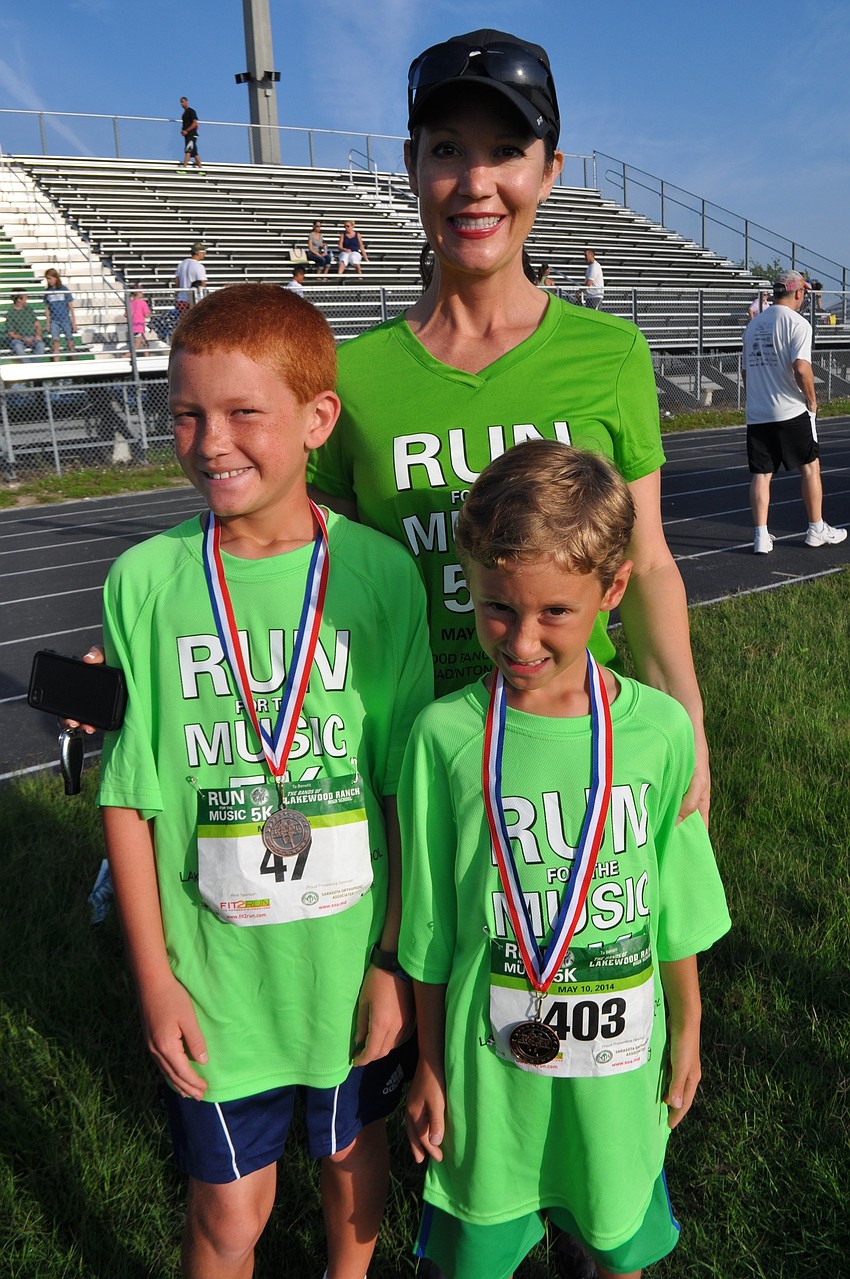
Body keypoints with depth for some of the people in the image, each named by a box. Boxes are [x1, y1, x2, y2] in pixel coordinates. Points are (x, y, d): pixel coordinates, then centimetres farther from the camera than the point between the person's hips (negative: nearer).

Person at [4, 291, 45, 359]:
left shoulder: (29, 308, 9)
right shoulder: (10, 313, -4)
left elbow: (37, 324, 13)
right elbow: (11, 334, -5)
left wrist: (38, 335, -8)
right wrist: (23, 338, -20)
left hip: (32, 338, 3)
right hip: (18, 339, -3)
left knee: (40, 344, -31)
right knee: (18, 347, -38)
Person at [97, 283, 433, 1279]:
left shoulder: (380, 572, -11)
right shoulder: (147, 581, -10)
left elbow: (409, 788, -6)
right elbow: (130, 796, -5)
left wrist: (396, 959, -3)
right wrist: (153, 974, -4)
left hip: (353, 961, 1)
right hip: (211, 973, 0)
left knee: (352, 1154, 24)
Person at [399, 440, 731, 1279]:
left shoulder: (659, 730, -13)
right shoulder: (445, 735, -17)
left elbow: (676, 906, 0)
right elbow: (429, 931, -6)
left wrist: (686, 1034, 10)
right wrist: (428, 1067, 2)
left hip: (619, 1057, 1)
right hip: (489, 1057, -1)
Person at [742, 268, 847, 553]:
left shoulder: (753, 325, 13)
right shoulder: (796, 323, -9)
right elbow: (801, 368, -20)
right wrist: (812, 401, -7)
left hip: (756, 413, 6)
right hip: (791, 412, -5)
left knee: (761, 473, 5)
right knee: (810, 467, 9)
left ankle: (761, 537, 2)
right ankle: (816, 530, 18)